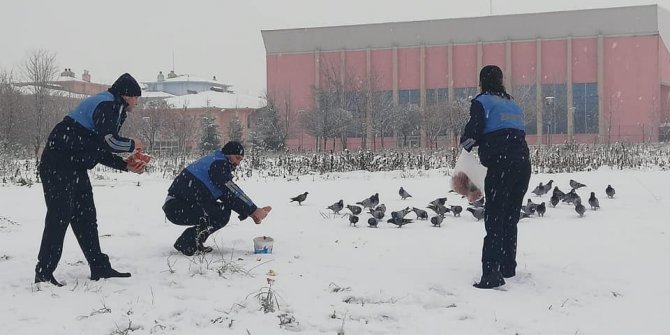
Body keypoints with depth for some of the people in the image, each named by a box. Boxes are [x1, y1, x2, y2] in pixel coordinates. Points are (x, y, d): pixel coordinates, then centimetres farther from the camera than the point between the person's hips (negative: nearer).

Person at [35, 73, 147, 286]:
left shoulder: (112, 108, 20)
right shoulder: (107, 104, -12)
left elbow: (100, 152, 20)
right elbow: (108, 140, -24)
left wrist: (125, 165, 11)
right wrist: (132, 145, -6)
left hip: (75, 167, 11)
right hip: (58, 166, -11)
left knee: (85, 217, 11)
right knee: (60, 217, -10)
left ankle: (99, 267, 16)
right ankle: (44, 273, -7)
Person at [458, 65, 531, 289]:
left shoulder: (482, 102, 3)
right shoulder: (513, 104, 24)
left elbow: (473, 132, -7)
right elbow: (520, 133, 18)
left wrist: (466, 144, 15)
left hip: (501, 164, -6)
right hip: (523, 161, 7)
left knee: (494, 220, -7)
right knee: (511, 218, 17)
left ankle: (491, 274, -16)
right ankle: (508, 267, 24)